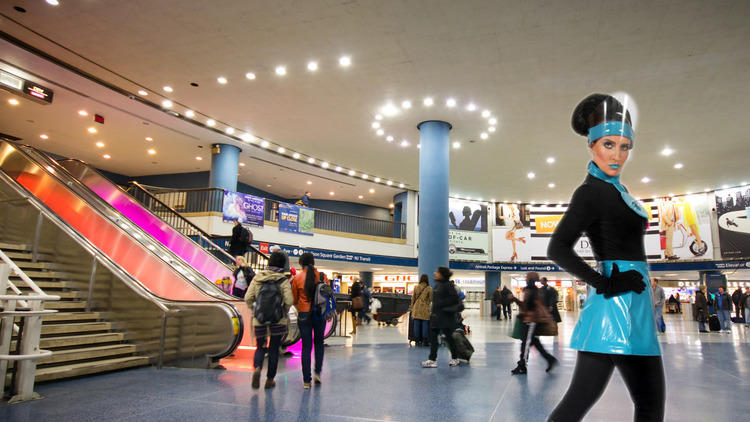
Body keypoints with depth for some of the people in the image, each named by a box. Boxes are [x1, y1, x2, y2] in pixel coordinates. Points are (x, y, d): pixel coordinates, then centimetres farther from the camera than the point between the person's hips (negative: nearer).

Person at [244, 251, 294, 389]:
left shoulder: (257, 277, 1)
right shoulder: (283, 280, -8)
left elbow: (248, 298, -3)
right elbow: (289, 301, -15)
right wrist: (284, 312, 4)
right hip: (278, 320, -2)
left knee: (260, 347, 16)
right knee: (274, 349, 12)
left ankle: (257, 368, -13)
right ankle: (270, 379, 18)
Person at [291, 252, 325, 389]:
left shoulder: (297, 278, -4)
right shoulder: (321, 276, -5)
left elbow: (294, 299, 2)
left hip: (304, 314, 0)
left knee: (306, 346, 6)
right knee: (319, 343, 20)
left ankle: (306, 380, 7)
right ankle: (317, 372, 11)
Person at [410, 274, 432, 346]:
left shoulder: (416, 287, 2)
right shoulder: (429, 288, -6)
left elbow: (413, 298, 8)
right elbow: (431, 299, -2)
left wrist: (412, 306, 18)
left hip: (416, 308, 3)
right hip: (425, 309, -2)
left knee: (417, 325, 5)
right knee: (425, 324, 3)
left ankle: (417, 340, 8)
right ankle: (425, 341, 4)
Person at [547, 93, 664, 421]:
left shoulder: (613, 187, 15)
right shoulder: (592, 191, -13)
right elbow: (557, 249, -22)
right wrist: (607, 285, -19)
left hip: (629, 301, 9)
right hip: (618, 303, -9)